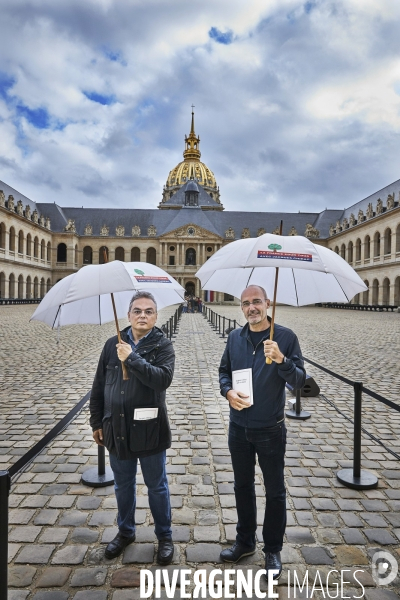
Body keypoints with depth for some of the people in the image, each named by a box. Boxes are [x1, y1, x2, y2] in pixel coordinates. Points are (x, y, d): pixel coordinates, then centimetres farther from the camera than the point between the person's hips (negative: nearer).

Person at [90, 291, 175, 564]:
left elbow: (164, 378, -26)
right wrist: (97, 422, 7)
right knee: (123, 485, 21)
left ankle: (165, 536, 33)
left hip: (150, 430, -3)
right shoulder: (113, 344, 1)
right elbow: (99, 386, 6)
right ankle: (126, 531, 43)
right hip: (117, 429, 4)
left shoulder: (163, 346, -9)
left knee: (157, 486, 13)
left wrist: (132, 358, -28)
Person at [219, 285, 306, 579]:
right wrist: (228, 391, -10)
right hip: (239, 428, 4)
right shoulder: (235, 337, 1)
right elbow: (224, 371, 10)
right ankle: (245, 542, 40)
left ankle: (273, 550, 33)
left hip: (270, 430, -4)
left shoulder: (285, 337, -11)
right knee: (243, 486, 20)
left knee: (275, 491, 13)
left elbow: (300, 381, -13)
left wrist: (281, 360, -31)